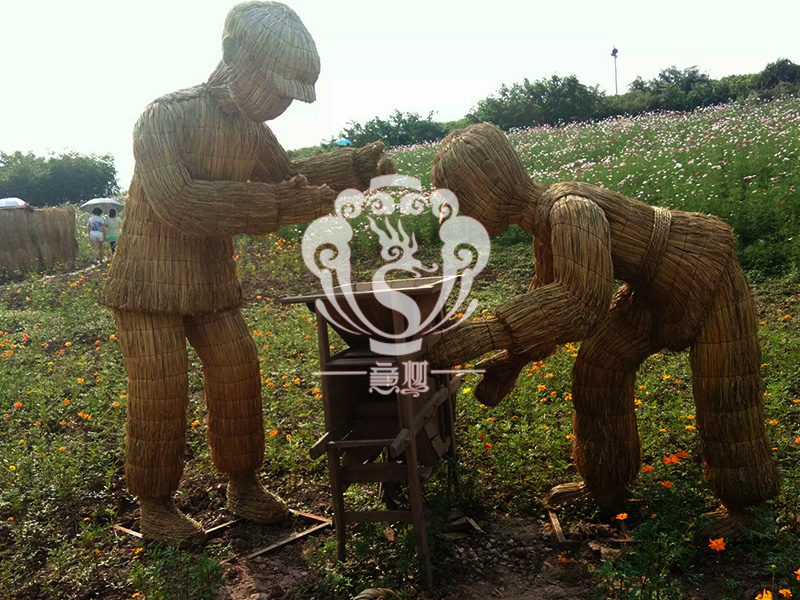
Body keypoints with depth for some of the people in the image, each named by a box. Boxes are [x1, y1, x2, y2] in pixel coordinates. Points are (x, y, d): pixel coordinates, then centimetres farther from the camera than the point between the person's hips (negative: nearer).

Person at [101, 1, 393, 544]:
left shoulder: (252, 131, 1)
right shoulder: (164, 118, -20)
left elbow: (285, 173, 19)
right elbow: (178, 203, -32)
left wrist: (357, 165, 4)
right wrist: (280, 206, -37)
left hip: (213, 284, 6)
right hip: (151, 281, -6)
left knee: (237, 373, 3)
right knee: (160, 390, -4)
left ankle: (243, 485, 20)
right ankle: (154, 505, 15)